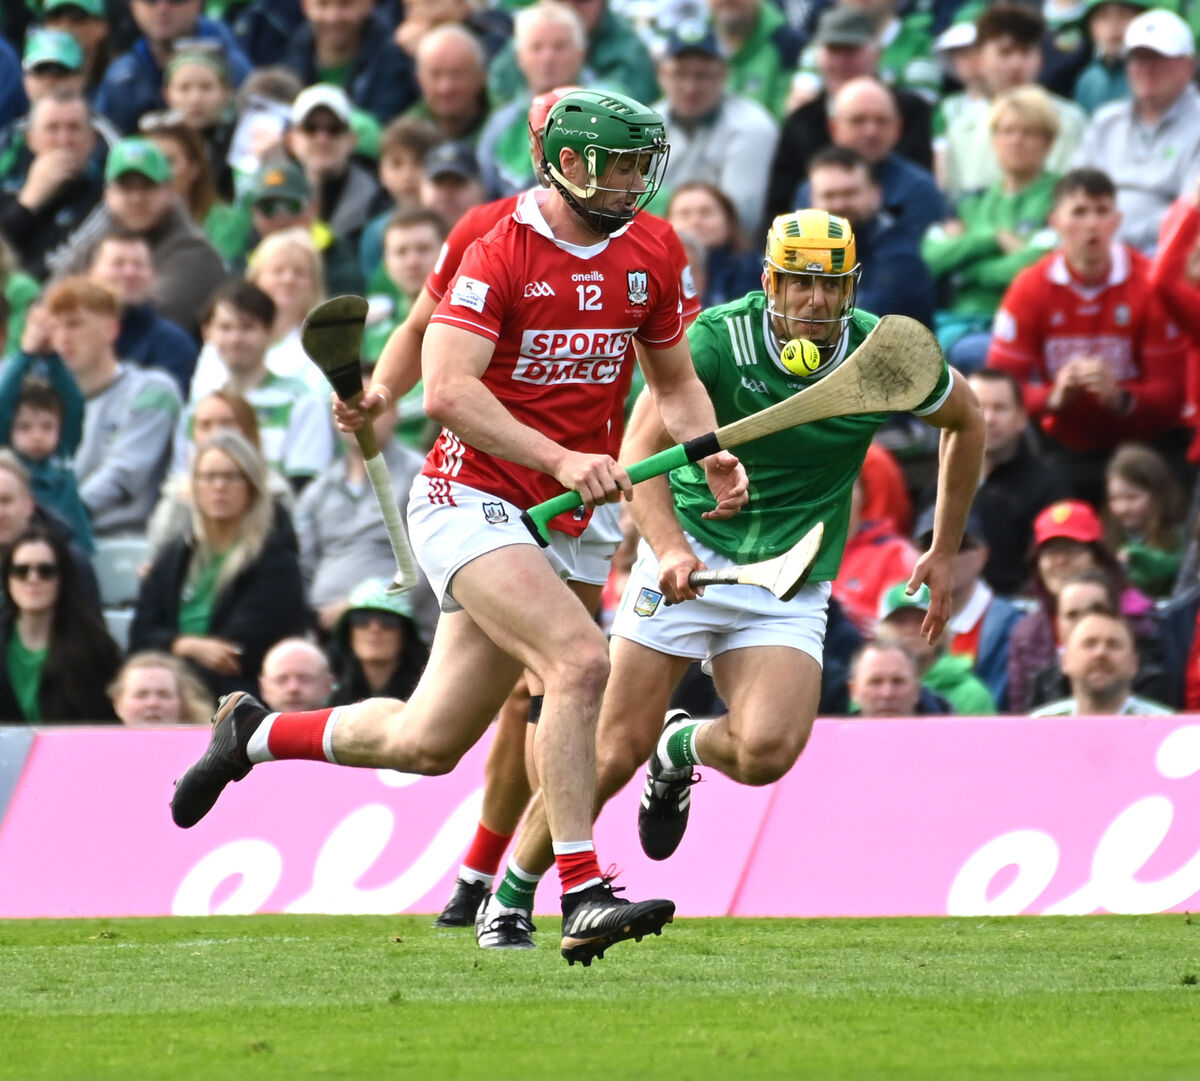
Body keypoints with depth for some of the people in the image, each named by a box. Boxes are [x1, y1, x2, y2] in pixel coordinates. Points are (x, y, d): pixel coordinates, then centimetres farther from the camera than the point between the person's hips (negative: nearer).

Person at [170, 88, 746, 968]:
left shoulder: (649, 256, 7)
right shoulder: (500, 251, -13)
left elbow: (674, 379, 22)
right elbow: (448, 388, -21)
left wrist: (712, 456, 2)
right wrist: (560, 459, -29)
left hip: (552, 527, 7)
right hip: (471, 497, -7)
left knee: (427, 743, 9)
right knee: (580, 662, -27)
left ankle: (257, 732, 33)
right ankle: (584, 896, -26)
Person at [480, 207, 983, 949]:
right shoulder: (720, 339, -14)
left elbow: (967, 420, 14)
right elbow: (640, 447, -21)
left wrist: (945, 553, 15)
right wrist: (668, 547, -38)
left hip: (789, 590, 2)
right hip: (687, 559, -2)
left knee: (766, 752, -23)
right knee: (616, 753, -9)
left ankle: (684, 748, 14)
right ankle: (510, 898, 12)